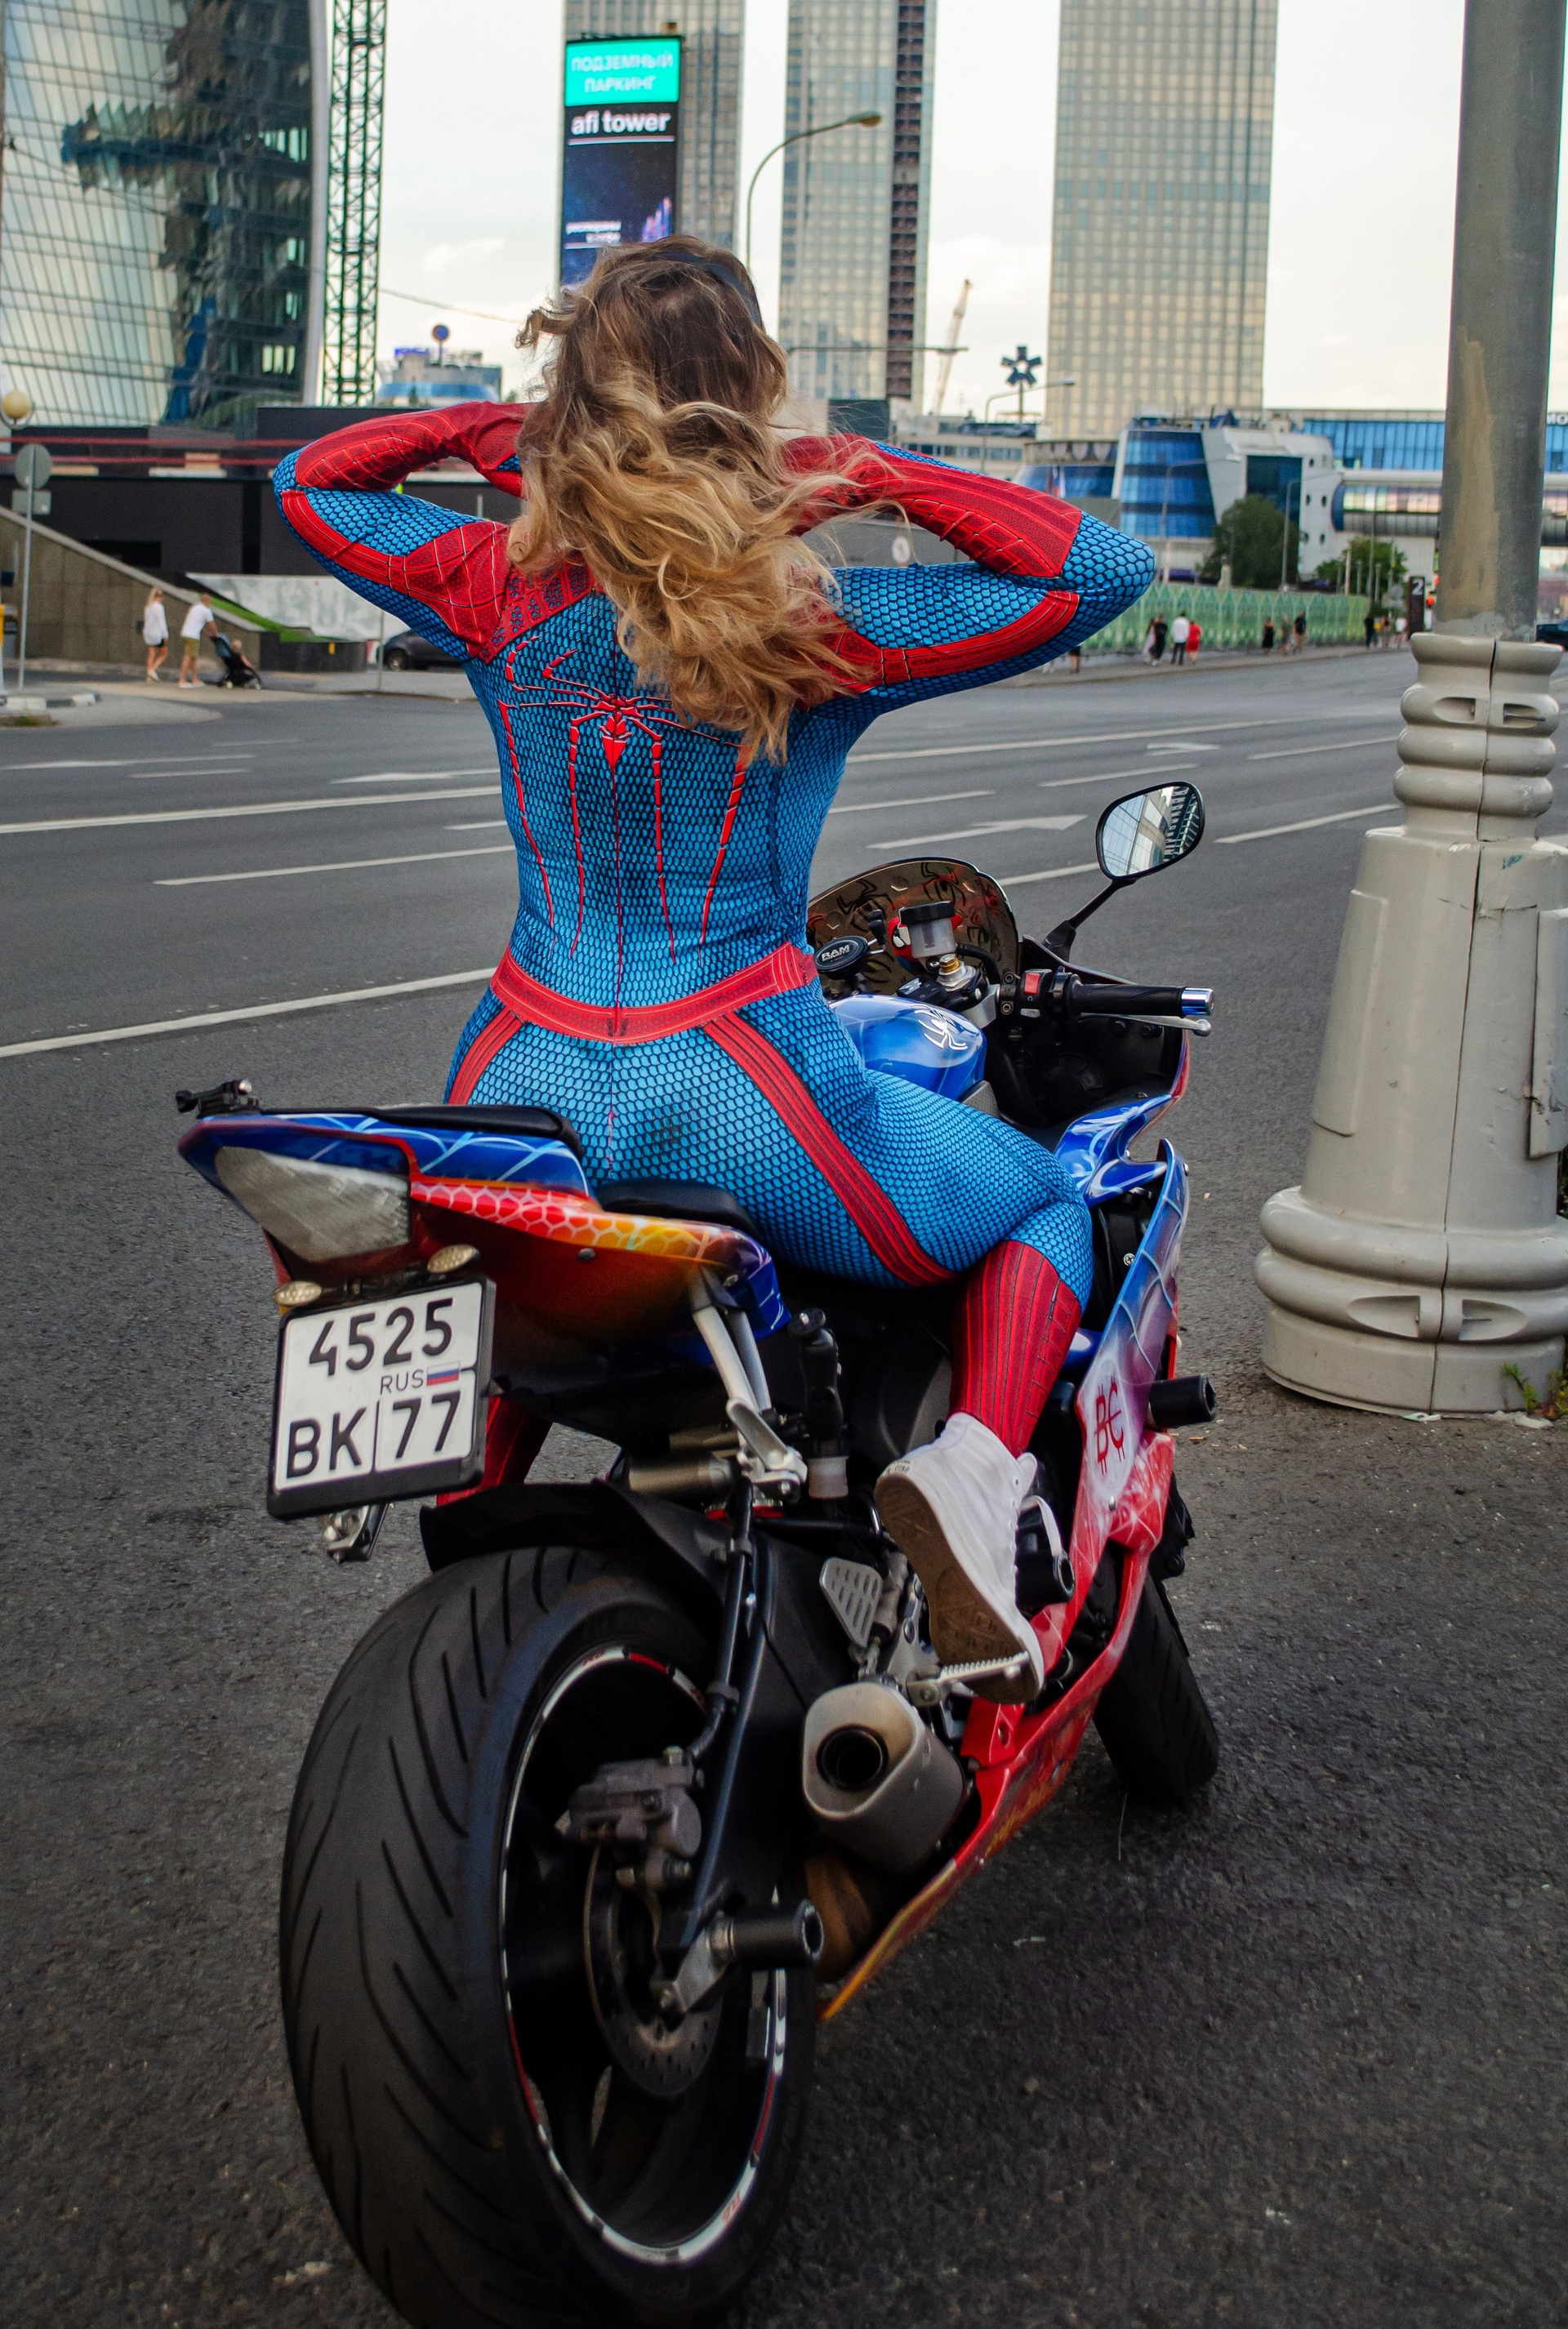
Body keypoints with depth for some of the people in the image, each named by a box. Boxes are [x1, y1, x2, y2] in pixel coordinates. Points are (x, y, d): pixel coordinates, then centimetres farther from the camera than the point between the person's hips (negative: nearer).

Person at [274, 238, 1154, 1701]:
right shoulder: (813, 630, -12)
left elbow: (305, 480, 17)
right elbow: (1104, 569, -8)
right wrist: (873, 474, -6)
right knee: (1050, 1204, 19)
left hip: (527, 1097, 4)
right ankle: (972, 1472, -4)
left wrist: (491, 427, 9)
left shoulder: (495, 589, -2)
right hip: (742, 1105, -4)